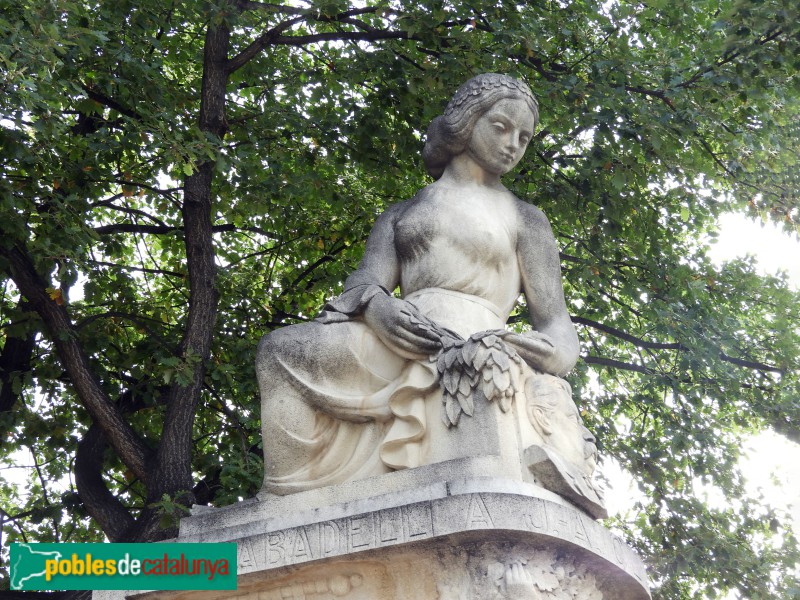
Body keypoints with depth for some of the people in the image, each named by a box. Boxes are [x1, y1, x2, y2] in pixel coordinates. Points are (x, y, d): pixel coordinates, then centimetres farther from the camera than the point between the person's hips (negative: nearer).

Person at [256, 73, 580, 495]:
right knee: (279, 351, -19)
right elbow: (366, 283, 11)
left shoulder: (524, 219, 22)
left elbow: (556, 324, 12)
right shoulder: (400, 215, 28)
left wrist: (552, 351, -14)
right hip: (398, 343, 3)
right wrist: (378, 309, -16)